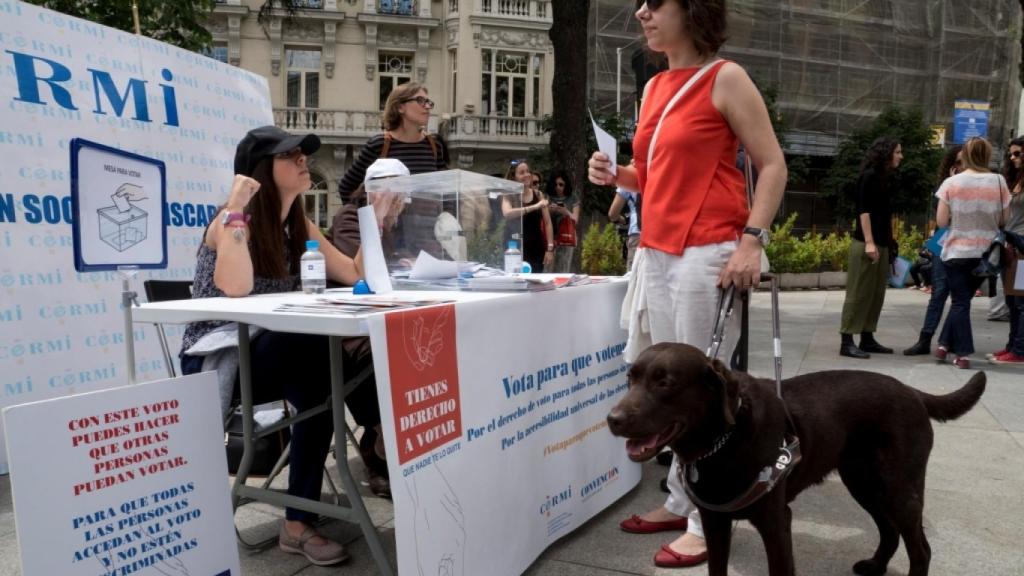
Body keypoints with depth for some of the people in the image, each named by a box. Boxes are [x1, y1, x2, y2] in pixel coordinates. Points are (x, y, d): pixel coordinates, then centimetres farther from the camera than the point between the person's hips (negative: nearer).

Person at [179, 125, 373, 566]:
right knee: (311, 349, -34)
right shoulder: (233, 221, -14)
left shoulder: (299, 226, 7)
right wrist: (235, 208, -28)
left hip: (267, 357, 7)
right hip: (212, 363, -6)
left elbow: (355, 276, 5)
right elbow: (235, 288, -33)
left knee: (320, 378, -28)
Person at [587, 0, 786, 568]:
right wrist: (615, 175, 4)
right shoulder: (654, 87, 16)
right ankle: (680, 502, 24)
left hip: (708, 254, -7)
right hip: (656, 253, 7)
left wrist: (751, 239, -18)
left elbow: (773, 165, -7)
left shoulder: (725, 79, -4)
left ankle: (707, 524, 8)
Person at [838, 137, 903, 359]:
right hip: (866, 243, -9)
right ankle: (847, 342, -5)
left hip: (881, 244, 9)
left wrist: (889, 242, 18)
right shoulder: (869, 175, -8)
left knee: (876, 293, 9)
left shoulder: (883, 177, 17)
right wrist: (869, 241, -21)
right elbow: (863, 210, -15)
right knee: (859, 293, -8)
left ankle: (867, 338, 15)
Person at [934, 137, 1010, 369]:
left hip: (957, 251, -2)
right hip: (986, 252, 2)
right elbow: (1004, 219, 2)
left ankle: (963, 354, 5)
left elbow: (941, 221, -7)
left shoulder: (951, 183, -7)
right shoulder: (998, 182, -3)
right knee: (962, 299, 16)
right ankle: (945, 345, 19)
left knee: (960, 302, 6)